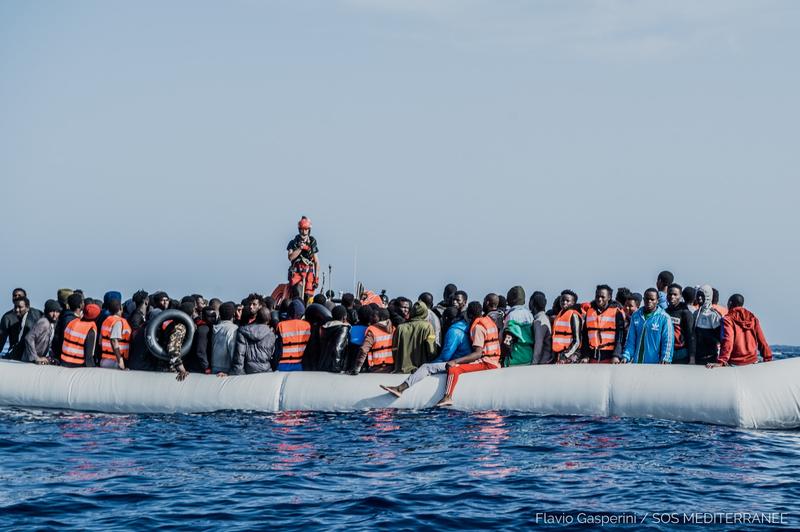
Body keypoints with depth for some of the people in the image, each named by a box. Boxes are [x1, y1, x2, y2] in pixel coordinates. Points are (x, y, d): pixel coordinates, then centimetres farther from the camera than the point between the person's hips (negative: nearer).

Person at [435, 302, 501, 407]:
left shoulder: (477, 327, -13)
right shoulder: (489, 320, 14)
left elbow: (478, 353, -21)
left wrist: (456, 361, -25)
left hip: (486, 363, -10)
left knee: (453, 369, -25)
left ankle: (447, 397, -43)